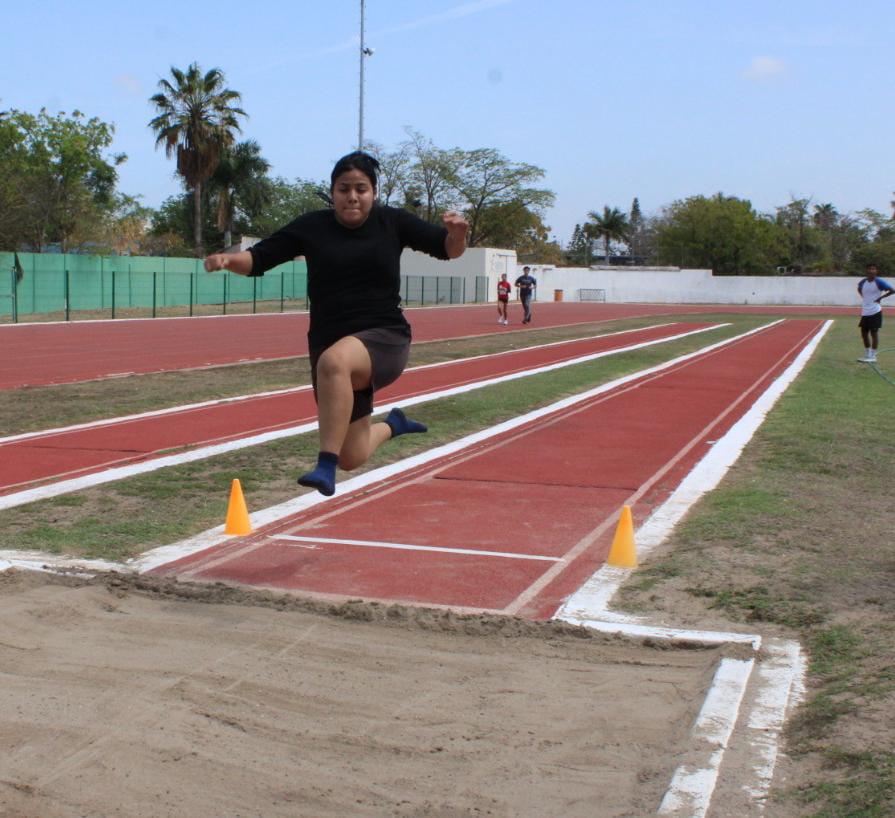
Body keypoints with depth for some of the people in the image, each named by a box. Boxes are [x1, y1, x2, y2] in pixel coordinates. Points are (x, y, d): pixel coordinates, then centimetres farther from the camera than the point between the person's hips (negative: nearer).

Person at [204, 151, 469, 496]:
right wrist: (229, 259, -19)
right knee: (352, 458, 7)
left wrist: (457, 233, -16)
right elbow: (257, 259, 3)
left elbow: (448, 249, 7)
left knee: (334, 361, -40)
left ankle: (326, 468, -37)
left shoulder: (391, 222, 2)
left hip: (384, 339, -3)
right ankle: (392, 424, 43)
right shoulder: (312, 227, 3)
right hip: (330, 346, 3)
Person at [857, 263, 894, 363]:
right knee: (864, 333, 10)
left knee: (874, 333, -3)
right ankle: (867, 355, 24)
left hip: (875, 312, -7)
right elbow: (859, 289, 29)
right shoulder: (863, 282, 6)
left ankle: (873, 356, 3)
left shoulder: (879, 282, -11)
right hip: (865, 312, 7)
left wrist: (880, 298, -13)